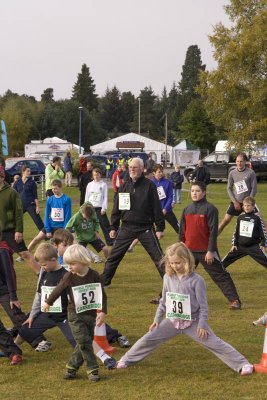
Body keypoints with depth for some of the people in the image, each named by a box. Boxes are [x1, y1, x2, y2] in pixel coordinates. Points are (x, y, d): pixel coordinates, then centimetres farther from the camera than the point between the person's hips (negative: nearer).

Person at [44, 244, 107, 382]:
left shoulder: (94, 276, -8)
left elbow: (102, 295, -1)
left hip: (91, 314, 2)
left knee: (83, 344, 6)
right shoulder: (69, 277, -9)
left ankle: (71, 368, 21)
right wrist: (48, 302, 20)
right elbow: (58, 290, 6)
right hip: (75, 315, -2)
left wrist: (103, 312, -10)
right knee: (84, 342, -11)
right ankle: (92, 370, -5)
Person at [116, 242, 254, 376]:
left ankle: (242, 364, -4)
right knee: (147, 339, 0)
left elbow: (203, 305, -11)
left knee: (215, 344, -8)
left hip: (193, 322, -4)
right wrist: (157, 319, 10)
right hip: (172, 320, 4)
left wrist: (202, 324, -15)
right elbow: (163, 301, 11)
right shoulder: (168, 277, 0)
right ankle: (126, 359, 18)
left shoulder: (196, 280, -15)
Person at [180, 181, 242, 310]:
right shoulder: (187, 210, 9)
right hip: (189, 251, 6)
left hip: (206, 251, -5)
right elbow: (182, 232, 14)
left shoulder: (210, 209, -9)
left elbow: (213, 231, -12)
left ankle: (234, 300, -5)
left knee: (220, 275, -5)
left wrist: (210, 251, -15)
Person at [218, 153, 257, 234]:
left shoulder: (251, 173, -9)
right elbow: (229, 188, 3)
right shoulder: (232, 173, -2)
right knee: (226, 220, 0)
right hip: (236, 202, 1)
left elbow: (254, 189, -7)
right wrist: (235, 202, -6)